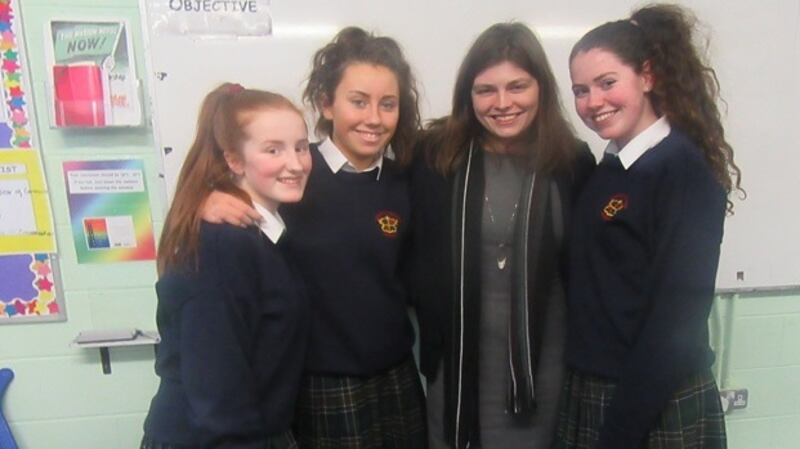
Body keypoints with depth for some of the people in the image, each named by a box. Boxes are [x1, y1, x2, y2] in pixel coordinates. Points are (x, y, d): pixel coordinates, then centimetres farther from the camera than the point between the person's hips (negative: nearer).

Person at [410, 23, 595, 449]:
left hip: (541, 357, 1)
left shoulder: (573, 162, -4)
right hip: (456, 357, 0)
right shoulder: (434, 155, -6)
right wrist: (429, 339, 0)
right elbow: (418, 259, 0)